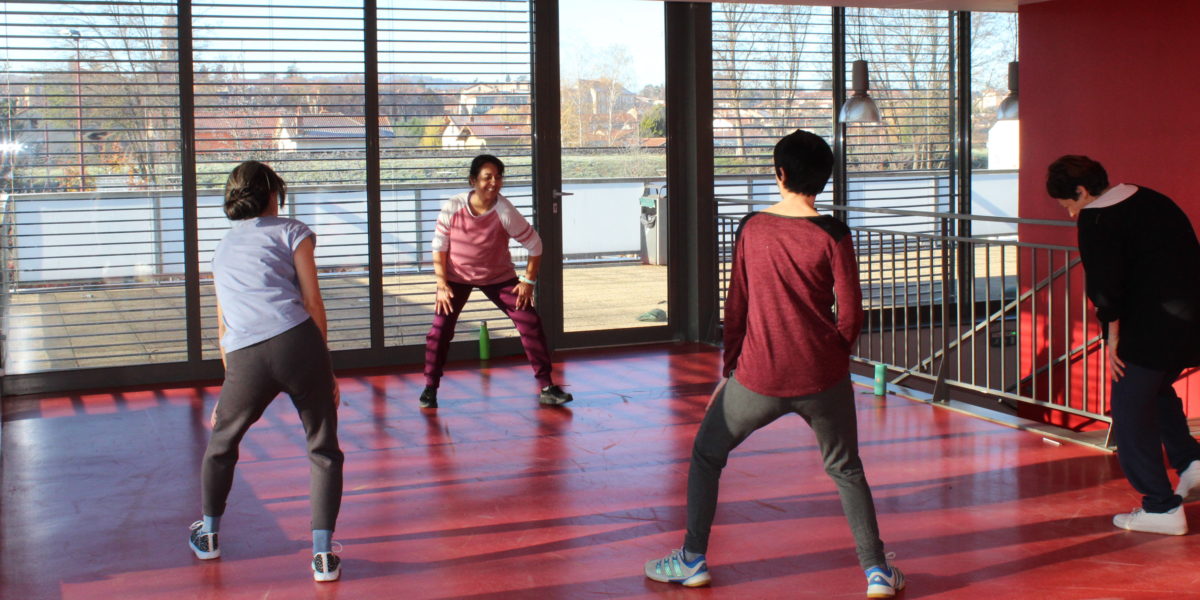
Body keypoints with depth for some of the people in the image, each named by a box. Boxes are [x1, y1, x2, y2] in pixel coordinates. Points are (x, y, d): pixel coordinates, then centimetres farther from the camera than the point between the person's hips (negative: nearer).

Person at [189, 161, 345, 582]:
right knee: (324, 451, 11)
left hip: (244, 358, 3)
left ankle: (208, 535, 41)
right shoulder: (292, 231, 13)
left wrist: (230, 386, 40)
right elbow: (312, 302, 5)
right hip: (297, 343, -3)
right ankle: (323, 555, 5)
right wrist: (324, 368, 10)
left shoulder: (223, 248, 27)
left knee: (221, 443, 28)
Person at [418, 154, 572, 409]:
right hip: (457, 277, 0)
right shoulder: (453, 207, -19)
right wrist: (442, 283, -13)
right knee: (439, 330, -7)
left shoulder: (505, 212, -22)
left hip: (499, 277, 0)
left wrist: (529, 281, -10)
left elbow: (535, 244, -11)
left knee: (530, 323, -8)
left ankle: (547, 387, 1)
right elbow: (439, 246, -8)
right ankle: (430, 389, 12)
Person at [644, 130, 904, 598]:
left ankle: (692, 560, 21)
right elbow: (851, 313, -6)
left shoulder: (752, 228, 0)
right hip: (822, 378, 0)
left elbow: (736, 306, 5)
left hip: (758, 378, 1)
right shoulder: (832, 234, -7)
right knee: (845, 470, 18)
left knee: (706, 455, 20)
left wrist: (728, 370, 14)